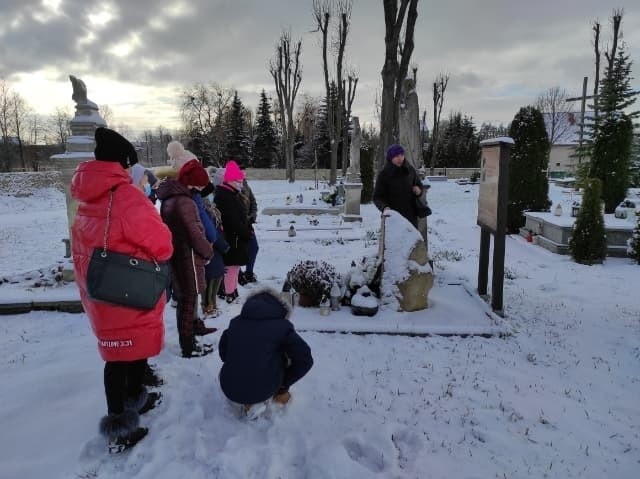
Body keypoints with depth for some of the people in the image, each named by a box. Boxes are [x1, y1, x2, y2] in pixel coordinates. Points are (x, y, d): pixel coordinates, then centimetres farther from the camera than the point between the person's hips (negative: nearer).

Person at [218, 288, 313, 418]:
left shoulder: (236, 321, 10)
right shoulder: (282, 325, -2)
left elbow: (223, 351, 20)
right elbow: (304, 360, -4)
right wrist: (284, 385, 11)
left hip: (229, 389, 3)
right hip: (263, 390, -2)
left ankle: (249, 402, 13)